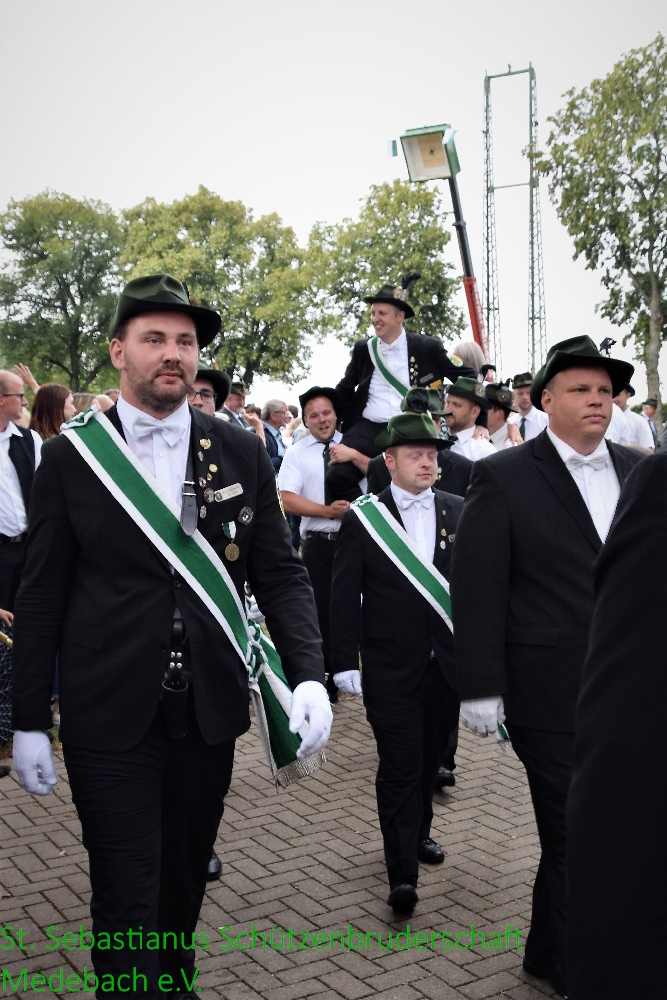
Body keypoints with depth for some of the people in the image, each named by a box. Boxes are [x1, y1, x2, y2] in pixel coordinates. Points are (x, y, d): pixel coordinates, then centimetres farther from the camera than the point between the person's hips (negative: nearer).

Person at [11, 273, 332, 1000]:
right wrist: (28, 722, -1)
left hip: (208, 712, 3)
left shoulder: (241, 453, 1)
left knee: (186, 881, 20)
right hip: (109, 719, -3)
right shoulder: (69, 457, -4)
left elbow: (280, 574, 2)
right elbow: (41, 597, -1)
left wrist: (308, 675, -12)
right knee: (126, 900, 2)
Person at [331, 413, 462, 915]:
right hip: (390, 667, -3)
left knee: (430, 759, 17)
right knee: (399, 767, -2)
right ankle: (402, 873, 5)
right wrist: (346, 661, -7)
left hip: (448, 662, 3)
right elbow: (345, 597, -3)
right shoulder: (361, 519, -3)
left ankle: (417, 833, 39)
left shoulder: (459, 512, 5)